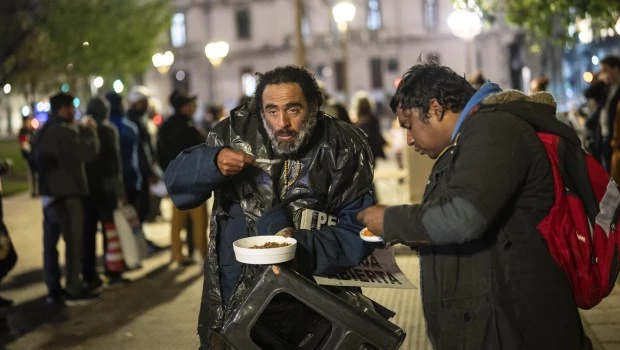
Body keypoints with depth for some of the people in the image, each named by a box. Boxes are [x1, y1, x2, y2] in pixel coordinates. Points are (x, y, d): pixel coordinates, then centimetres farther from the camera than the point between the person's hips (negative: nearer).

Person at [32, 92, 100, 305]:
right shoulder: (66, 131, -17)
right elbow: (90, 151, -21)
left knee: (50, 243, 10)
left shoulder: (41, 133, 13)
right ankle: (73, 291, 0)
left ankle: (54, 290, 16)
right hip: (67, 195, -9)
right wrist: (89, 129, -4)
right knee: (74, 243, -3)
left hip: (48, 194, 9)